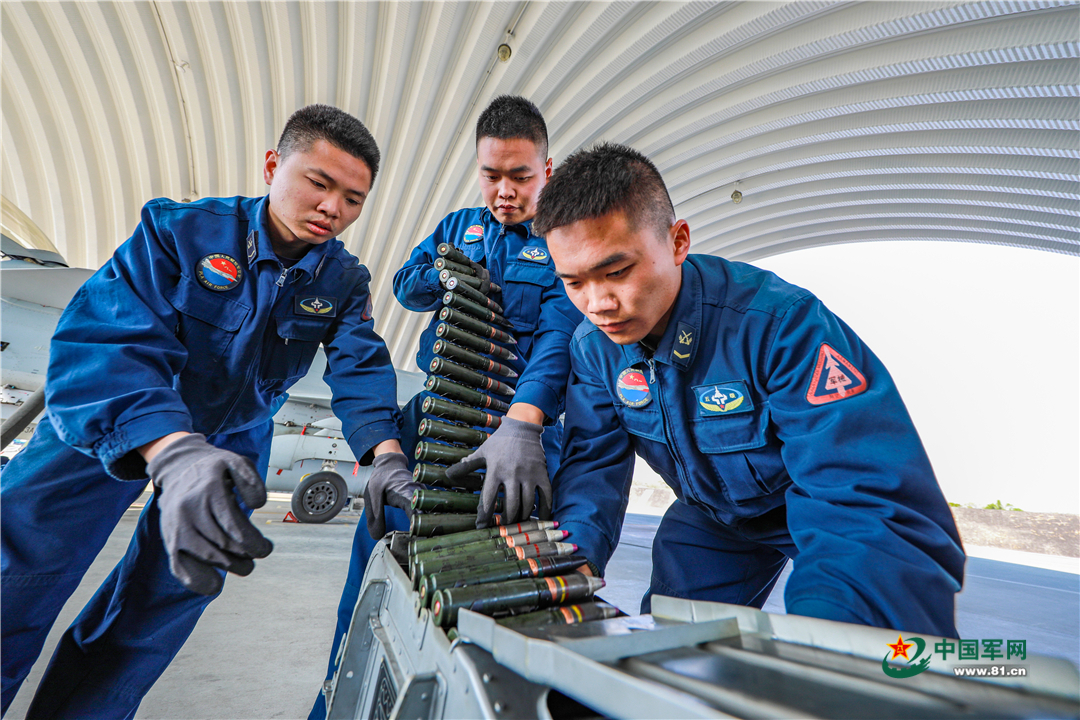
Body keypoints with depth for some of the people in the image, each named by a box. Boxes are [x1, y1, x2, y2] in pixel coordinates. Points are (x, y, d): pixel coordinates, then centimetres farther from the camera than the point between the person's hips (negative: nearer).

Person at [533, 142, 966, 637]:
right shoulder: (593, 346, -16)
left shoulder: (781, 324, -36)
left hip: (841, 517, -3)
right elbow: (592, 462, -16)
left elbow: (878, 504, -40)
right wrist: (574, 553, -36)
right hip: (712, 518, 4)